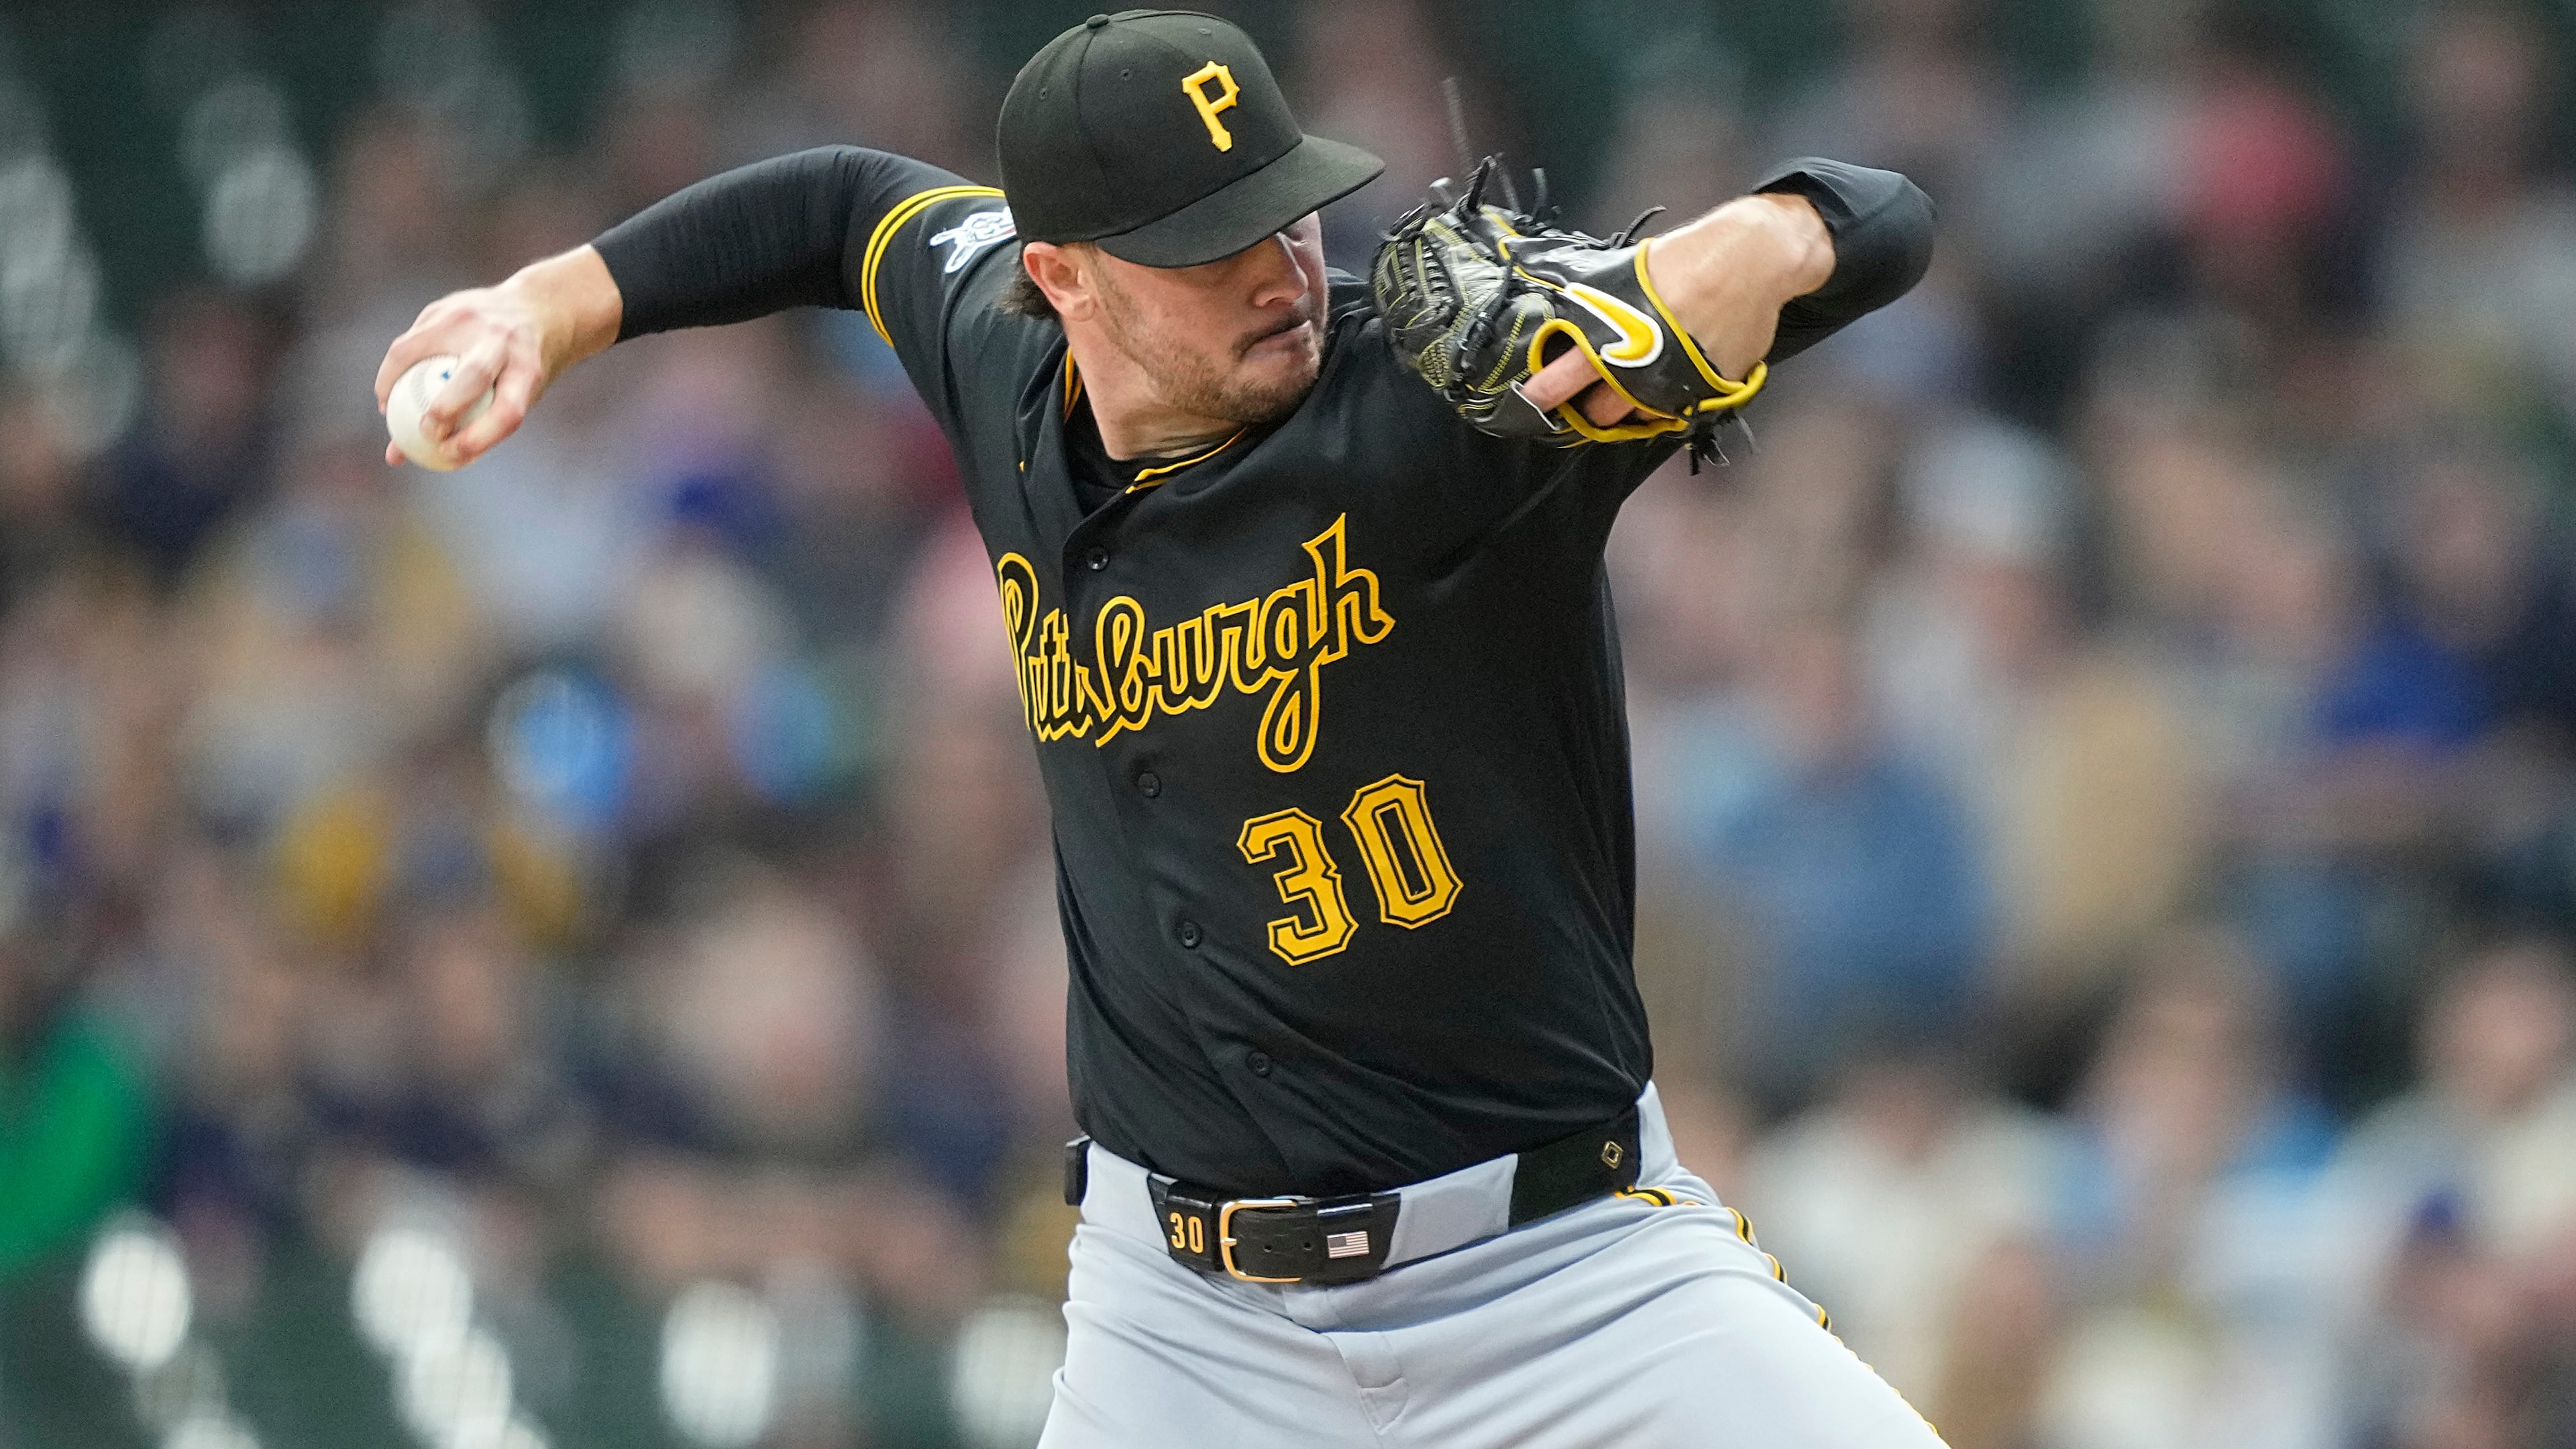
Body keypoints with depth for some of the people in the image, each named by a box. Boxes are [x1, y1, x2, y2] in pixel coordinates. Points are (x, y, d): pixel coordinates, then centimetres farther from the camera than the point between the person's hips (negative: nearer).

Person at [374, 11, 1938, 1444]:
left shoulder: (1439, 392, -15)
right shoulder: (1007, 374, 0)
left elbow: (1877, 228, -20)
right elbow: (857, 205, 24)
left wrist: (1751, 251, -41)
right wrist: (550, 310, 18)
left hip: (1567, 1259, -4)